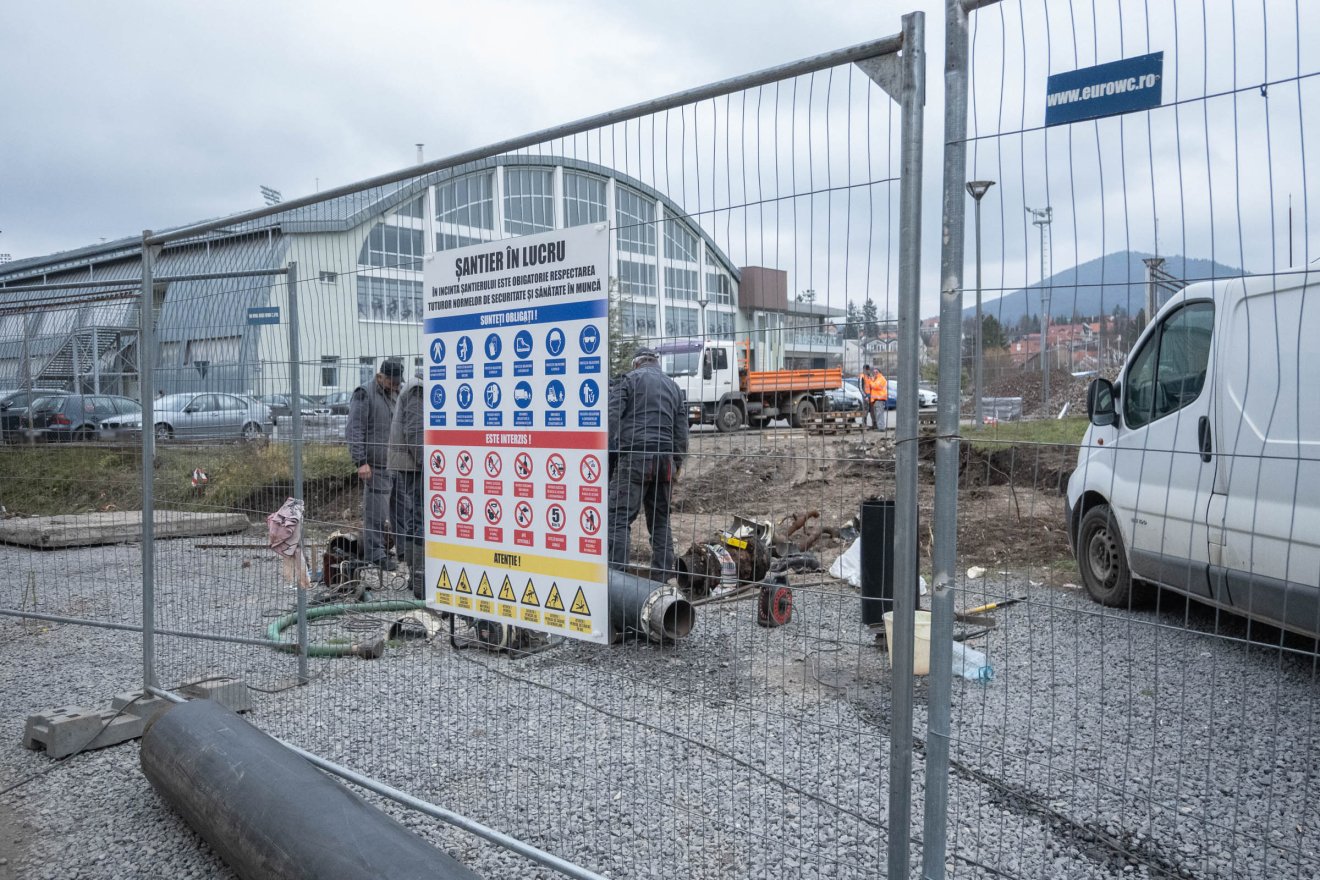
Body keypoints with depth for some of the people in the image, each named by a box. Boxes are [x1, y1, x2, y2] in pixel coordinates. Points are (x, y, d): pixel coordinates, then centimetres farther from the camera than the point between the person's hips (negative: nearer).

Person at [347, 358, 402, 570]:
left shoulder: (394, 395, 19)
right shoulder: (364, 393, -6)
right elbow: (355, 431, -11)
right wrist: (361, 462, -17)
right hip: (376, 464, -8)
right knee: (376, 511, -6)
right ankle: (375, 554, 0)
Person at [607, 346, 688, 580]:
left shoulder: (629, 379, 6)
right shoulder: (673, 386, 23)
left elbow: (613, 417, -6)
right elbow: (682, 429, 20)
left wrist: (607, 452, -7)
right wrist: (677, 462, 22)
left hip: (634, 456, -6)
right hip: (665, 459, 6)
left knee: (620, 516, -8)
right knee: (661, 519, 13)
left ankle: (615, 572, -17)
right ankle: (663, 574, 12)